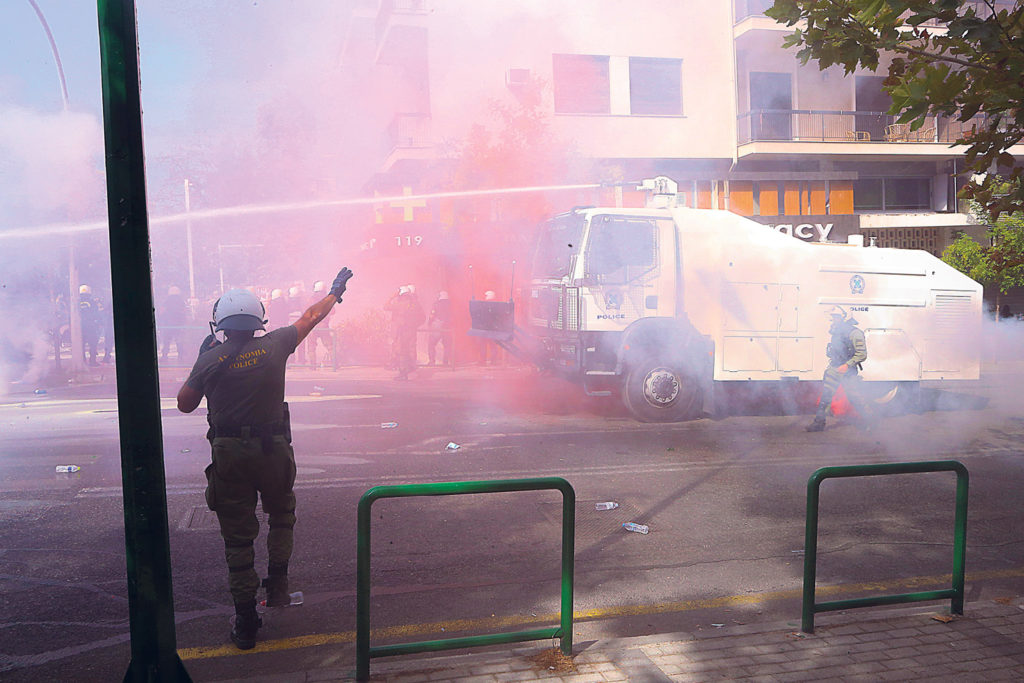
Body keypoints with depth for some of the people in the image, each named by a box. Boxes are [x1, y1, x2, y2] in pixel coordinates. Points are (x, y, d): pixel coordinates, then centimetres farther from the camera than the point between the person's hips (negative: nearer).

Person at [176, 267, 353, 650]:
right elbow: (311, 317, 11)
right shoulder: (273, 346, -5)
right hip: (273, 452, 0)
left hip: (229, 459, 0)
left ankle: (245, 621, 15)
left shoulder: (211, 358, -6)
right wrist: (336, 290, 27)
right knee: (281, 516, 27)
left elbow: (185, 404, 6)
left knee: (238, 536, 9)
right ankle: (277, 583, 21)